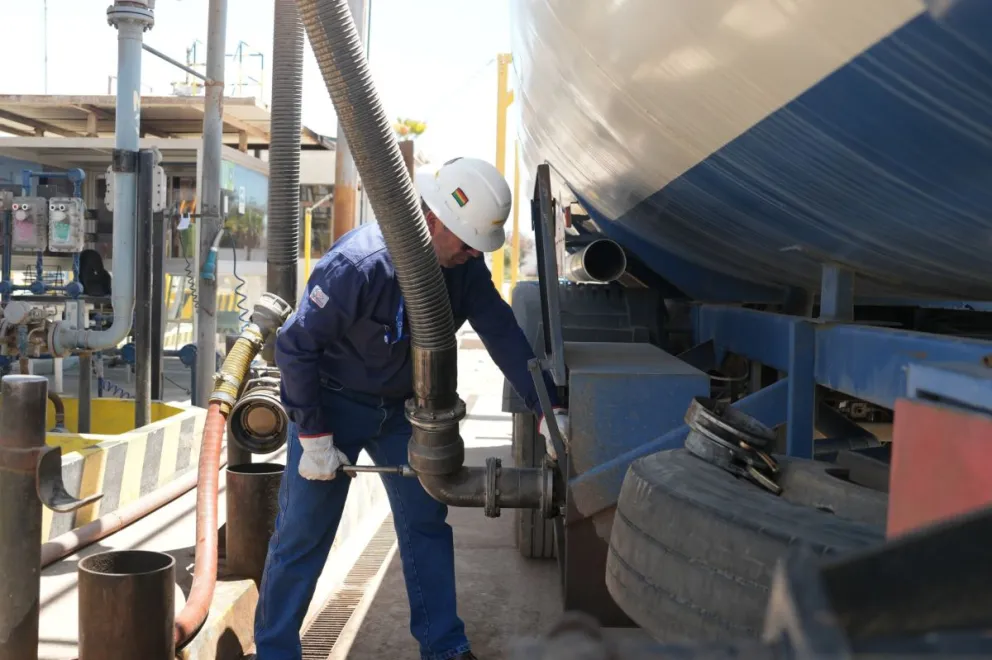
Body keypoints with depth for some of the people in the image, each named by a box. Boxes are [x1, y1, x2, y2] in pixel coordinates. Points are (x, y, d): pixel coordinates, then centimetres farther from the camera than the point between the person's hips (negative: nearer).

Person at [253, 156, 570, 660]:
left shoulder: (465, 264, -11)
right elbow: (294, 345, -25)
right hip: (333, 404, -5)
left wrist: (547, 406, -15)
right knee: (303, 535, -1)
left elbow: (502, 332, -9)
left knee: (426, 523, 7)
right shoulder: (358, 263, -30)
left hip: (401, 406, 6)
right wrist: (314, 437, -22)